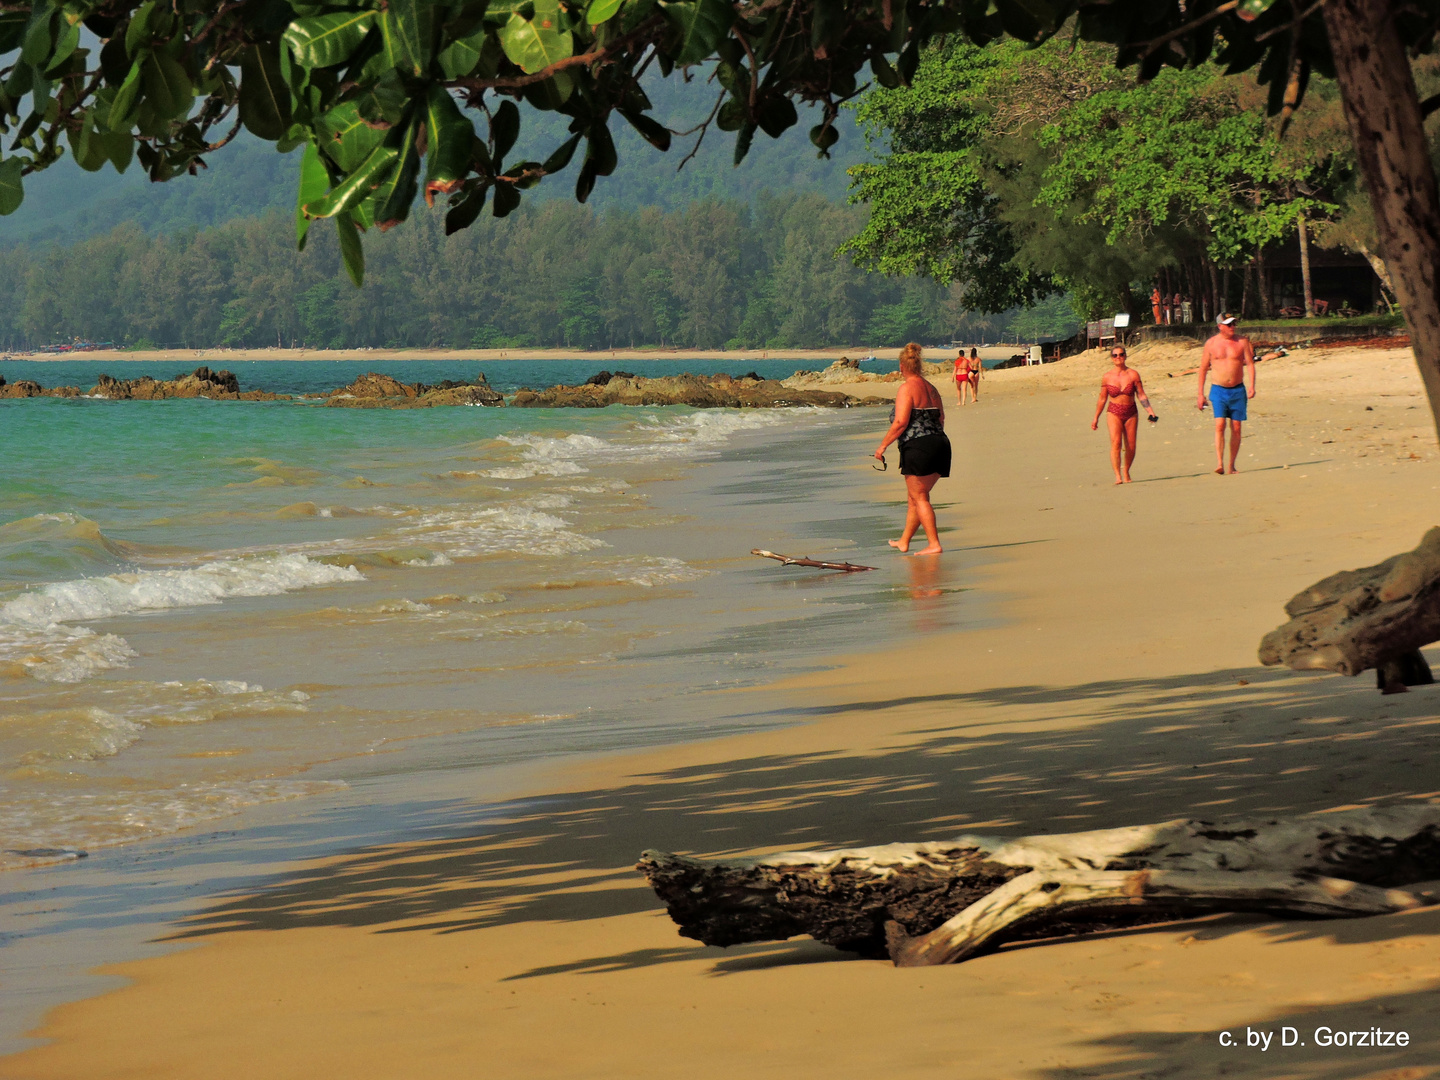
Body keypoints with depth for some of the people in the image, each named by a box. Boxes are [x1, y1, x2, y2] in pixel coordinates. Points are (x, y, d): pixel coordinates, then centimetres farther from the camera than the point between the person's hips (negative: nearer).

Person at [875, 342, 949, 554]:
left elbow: (900, 422, -16)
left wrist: (883, 445, -8)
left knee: (919, 498, -1)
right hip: (940, 444, 8)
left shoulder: (907, 388, -9)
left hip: (918, 447, -8)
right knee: (914, 497, 18)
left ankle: (934, 544, -6)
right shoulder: (930, 388, 15)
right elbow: (941, 419, 17)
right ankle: (904, 541, 27)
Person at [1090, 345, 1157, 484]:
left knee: (1130, 447, 4)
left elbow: (1141, 395, 3)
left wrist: (1150, 412, -5)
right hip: (1114, 413, -1)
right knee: (1116, 443, -18)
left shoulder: (1133, 374, 1)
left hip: (1131, 413, 1)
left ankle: (1126, 472, 25)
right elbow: (1102, 399, 10)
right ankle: (1117, 476, -21)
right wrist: (1096, 418, 13)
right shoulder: (1107, 377, 2)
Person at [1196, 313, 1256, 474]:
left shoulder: (1242, 342, 4)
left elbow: (1250, 364, 2)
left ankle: (1232, 465, 14)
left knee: (1236, 428, 4)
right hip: (1218, 390, -2)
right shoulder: (1211, 344, 2)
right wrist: (1200, 393, 5)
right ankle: (1219, 464, -25)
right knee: (1220, 425, -17)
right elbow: (1203, 368, 7)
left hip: (1238, 390, 2)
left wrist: (1251, 385, -12)